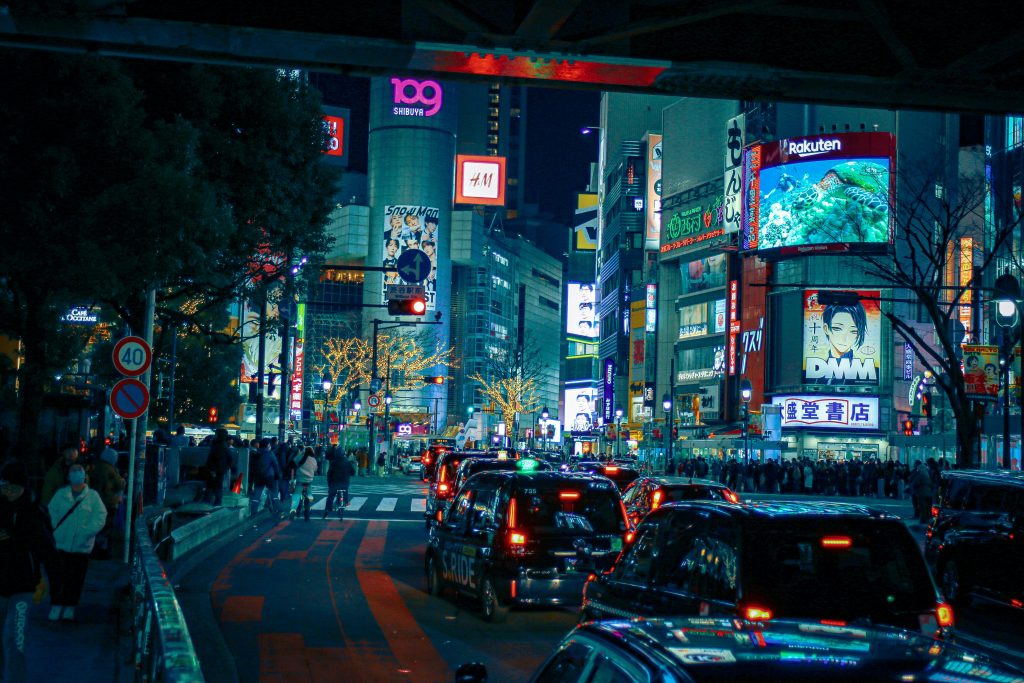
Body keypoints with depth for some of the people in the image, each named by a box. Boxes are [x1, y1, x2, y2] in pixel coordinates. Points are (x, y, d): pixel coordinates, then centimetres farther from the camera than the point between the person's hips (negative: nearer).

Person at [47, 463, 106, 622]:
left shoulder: (93, 496, 0)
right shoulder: (61, 495, 5)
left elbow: (100, 517, -7)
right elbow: (51, 514, 1)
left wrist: (87, 531, -20)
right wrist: (55, 532, -14)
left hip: (82, 547, -1)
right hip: (61, 545, 1)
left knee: (76, 579, 6)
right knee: (57, 578, 3)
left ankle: (69, 609, 17)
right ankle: (56, 607, 13)